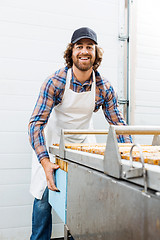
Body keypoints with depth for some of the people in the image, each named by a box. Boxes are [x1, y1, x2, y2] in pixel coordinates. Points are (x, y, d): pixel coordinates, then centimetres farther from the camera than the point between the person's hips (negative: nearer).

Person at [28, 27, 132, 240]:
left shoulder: (104, 88, -13)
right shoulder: (55, 82, -22)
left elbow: (118, 124, -6)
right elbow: (36, 122, -26)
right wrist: (45, 162, -37)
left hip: (83, 143, 3)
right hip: (53, 142, -2)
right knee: (43, 197, -2)